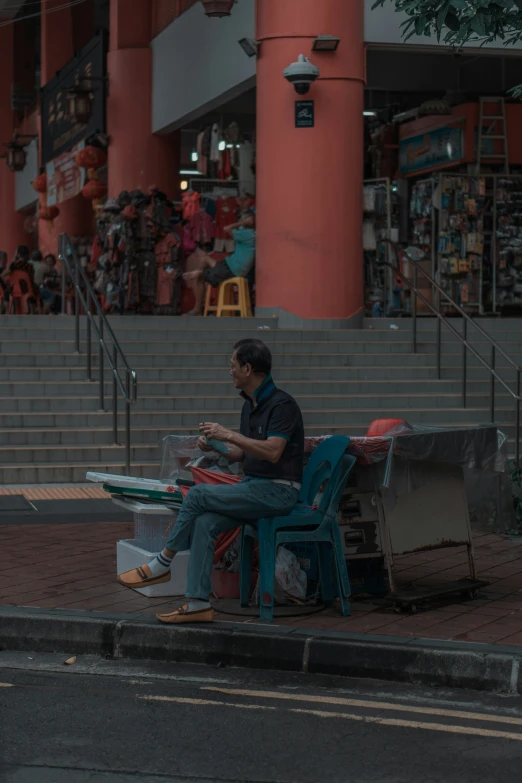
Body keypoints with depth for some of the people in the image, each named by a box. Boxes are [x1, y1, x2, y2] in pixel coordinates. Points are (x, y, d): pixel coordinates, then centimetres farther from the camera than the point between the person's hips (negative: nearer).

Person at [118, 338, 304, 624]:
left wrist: (229, 435, -25)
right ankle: (198, 604, -14)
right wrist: (215, 448, 3)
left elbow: (272, 452, -27)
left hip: (277, 491, -8)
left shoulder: (282, 405, -15)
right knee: (204, 523, -14)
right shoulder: (250, 405, 15)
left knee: (197, 495, -18)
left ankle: (162, 563, -2)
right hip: (253, 486, 8)